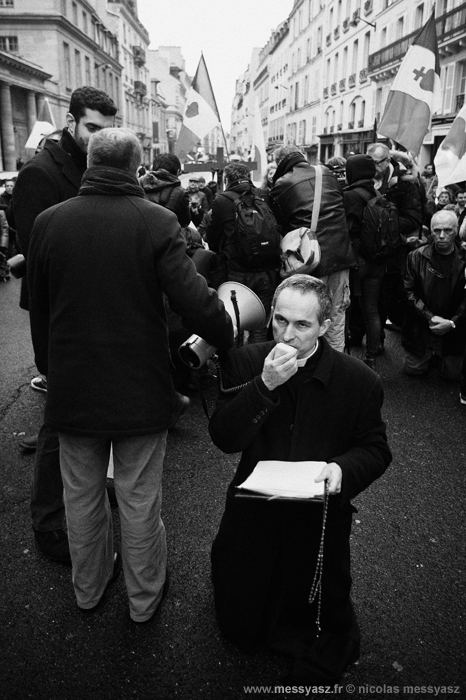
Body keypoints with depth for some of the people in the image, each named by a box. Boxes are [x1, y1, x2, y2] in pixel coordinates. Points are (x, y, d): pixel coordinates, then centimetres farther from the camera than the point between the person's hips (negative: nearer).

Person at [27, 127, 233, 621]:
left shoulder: (47, 222, -5)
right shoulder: (157, 222, -15)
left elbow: (38, 312, 4)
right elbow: (195, 302, -21)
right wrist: (229, 335, -2)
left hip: (72, 389, 3)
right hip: (141, 389, -2)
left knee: (81, 496, 21)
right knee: (139, 501, 15)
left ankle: (88, 589, 44)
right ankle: (144, 598, 36)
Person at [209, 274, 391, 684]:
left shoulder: (359, 380, -13)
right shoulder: (245, 364, -10)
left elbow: (375, 450, -3)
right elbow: (223, 439, -16)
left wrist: (343, 468, -25)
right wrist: (264, 385, -29)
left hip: (320, 516, -1)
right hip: (254, 512, 2)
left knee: (325, 629, 12)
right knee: (238, 627, 19)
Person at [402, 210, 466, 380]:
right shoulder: (416, 256, -5)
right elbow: (409, 292, -6)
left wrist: (452, 323, -18)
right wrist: (430, 317, -15)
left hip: (452, 330, 0)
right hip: (420, 327, 0)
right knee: (412, 369, 4)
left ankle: (445, 355, 34)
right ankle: (429, 354, 35)